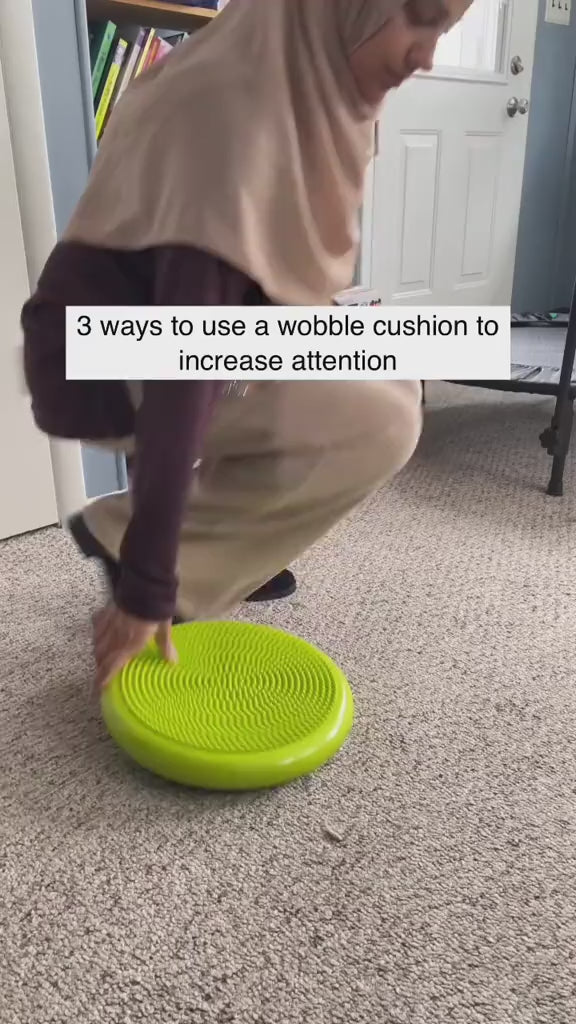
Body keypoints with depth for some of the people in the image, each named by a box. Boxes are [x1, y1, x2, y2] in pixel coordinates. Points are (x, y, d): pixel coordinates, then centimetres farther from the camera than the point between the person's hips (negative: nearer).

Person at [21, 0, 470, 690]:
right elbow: (183, 366, -33)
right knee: (380, 425, -19)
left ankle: (240, 545, 13)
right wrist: (147, 589, -31)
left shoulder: (300, 95, 2)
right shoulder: (230, 116, -27)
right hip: (108, 368, -9)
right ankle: (121, 534, -7)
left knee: (391, 382, 8)